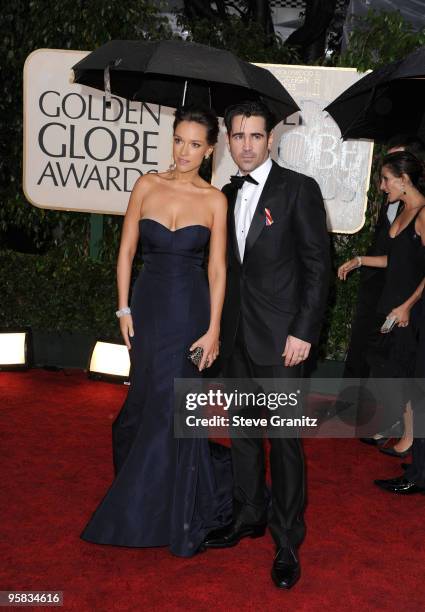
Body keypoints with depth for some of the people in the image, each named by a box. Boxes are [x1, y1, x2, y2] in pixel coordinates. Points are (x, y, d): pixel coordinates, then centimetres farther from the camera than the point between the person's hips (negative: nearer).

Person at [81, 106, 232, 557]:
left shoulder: (214, 199, -2)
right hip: (149, 305, 2)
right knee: (149, 400, 10)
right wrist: (124, 309, -2)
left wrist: (213, 328, -8)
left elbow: (217, 267, -3)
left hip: (191, 309, -2)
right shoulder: (147, 186, 2)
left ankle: (176, 517, 22)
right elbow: (126, 251, 4)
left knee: (172, 407, 1)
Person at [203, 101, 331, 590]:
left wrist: (304, 332, -14)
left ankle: (287, 541, 13)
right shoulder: (225, 195, 11)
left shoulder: (299, 189, -6)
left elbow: (317, 265, -8)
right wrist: (219, 326, 9)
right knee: (242, 430, 15)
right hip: (235, 334, 6)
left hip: (279, 336, -6)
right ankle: (248, 516, 32)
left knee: (283, 437, 0)